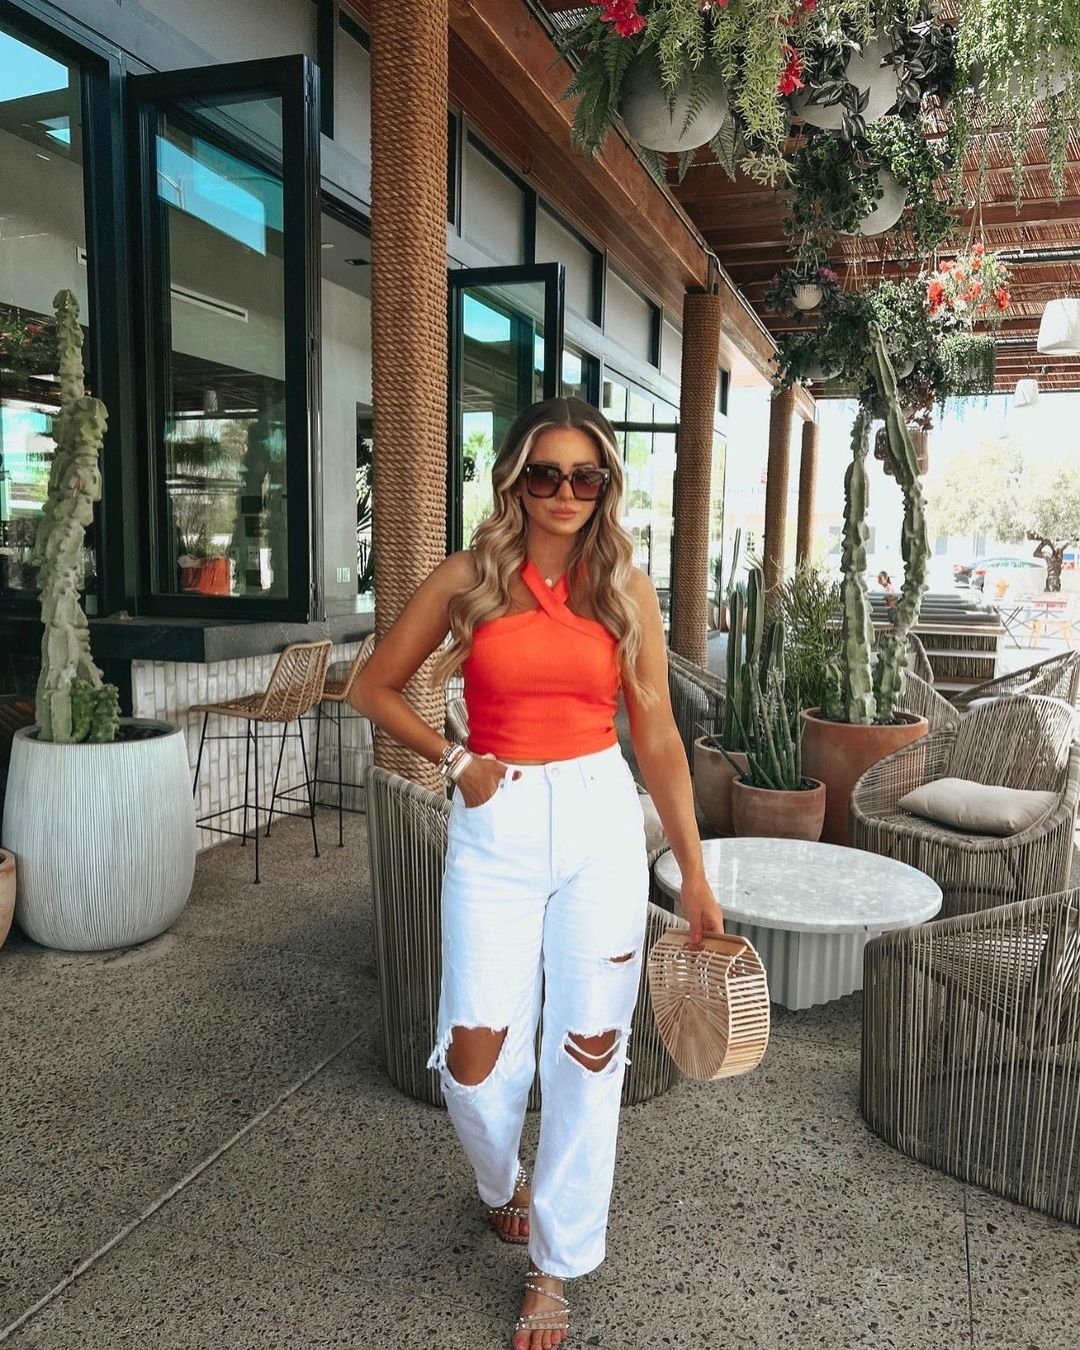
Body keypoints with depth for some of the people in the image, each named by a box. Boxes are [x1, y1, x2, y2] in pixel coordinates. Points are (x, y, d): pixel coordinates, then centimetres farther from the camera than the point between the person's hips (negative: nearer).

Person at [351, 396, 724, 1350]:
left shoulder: (627, 589, 3)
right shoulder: (468, 578, 0)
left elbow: (658, 735, 3)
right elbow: (375, 687, 8)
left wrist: (694, 873, 3)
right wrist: (452, 759, -6)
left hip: (602, 823, 1)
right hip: (497, 828, 0)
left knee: (589, 1052, 6)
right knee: (475, 1056, -1)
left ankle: (557, 1265, 28)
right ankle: (503, 1186, 36)